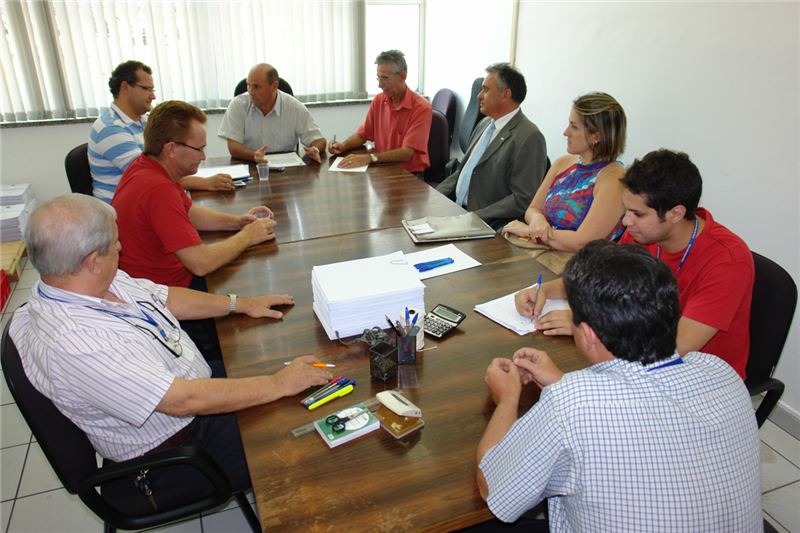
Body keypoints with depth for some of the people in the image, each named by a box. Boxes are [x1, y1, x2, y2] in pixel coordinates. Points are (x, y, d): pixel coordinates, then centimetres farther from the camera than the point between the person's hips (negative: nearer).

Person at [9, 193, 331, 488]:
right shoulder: (72, 344, -35)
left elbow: (165, 298, 10)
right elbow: (183, 400, -35)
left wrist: (241, 304, 6)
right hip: (175, 446, -9)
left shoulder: (98, 281, -6)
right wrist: (278, 385, -28)